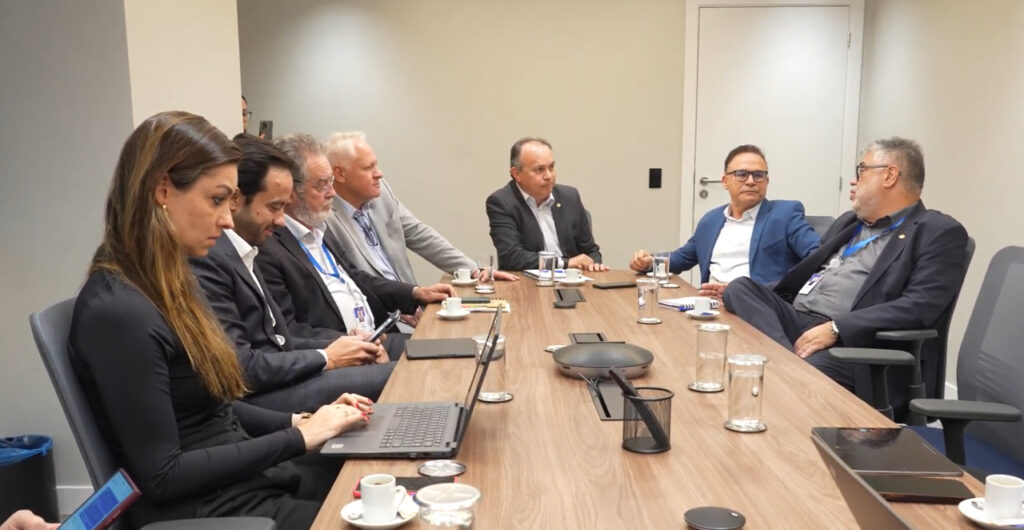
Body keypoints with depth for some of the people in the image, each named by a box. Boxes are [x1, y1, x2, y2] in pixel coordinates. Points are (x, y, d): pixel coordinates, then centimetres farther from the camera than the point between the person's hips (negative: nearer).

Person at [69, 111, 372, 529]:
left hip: (247, 476, 8)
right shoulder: (117, 312, -22)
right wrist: (299, 438, -17)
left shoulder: (167, 281, 6)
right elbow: (162, 476, -21)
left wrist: (298, 421, 0)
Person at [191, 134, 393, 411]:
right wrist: (326, 357, -11)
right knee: (394, 380, -19)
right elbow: (239, 368, -21)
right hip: (253, 399, -10)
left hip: (280, 380, 10)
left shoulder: (240, 250, 12)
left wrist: (340, 343, -2)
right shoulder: (205, 259, -18)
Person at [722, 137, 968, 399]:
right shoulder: (848, 221, 25)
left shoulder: (939, 232, 1)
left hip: (851, 341, -9)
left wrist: (836, 328, -22)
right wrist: (737, 294, 14)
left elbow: (918, 307, -13)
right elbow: (805, 273, 28)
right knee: (739, 288, -19)